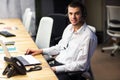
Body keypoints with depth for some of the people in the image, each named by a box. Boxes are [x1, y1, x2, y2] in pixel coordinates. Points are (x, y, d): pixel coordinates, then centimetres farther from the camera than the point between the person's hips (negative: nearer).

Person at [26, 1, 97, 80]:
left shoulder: (88, 36, -17)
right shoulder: (69, 27, 7)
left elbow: (80, 65, -17)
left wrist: (55, 69, -20)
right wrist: (41, 51, 6)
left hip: (70, 72, -7)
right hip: (57, 62, 7)